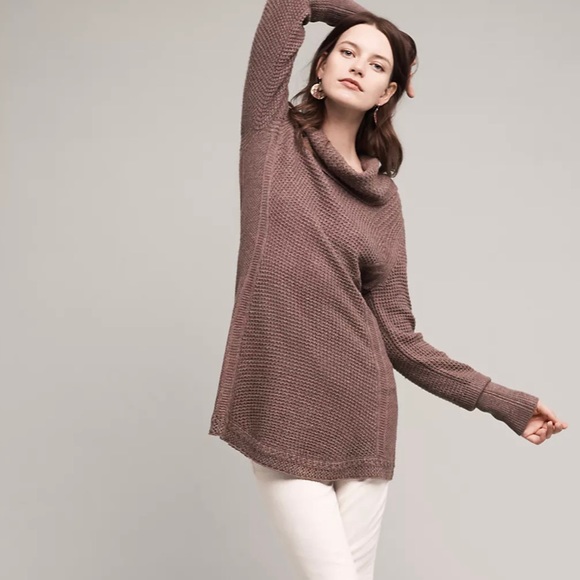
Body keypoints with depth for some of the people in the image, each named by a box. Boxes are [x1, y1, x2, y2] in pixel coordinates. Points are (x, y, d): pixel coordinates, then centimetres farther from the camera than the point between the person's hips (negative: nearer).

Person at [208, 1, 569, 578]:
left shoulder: (381, 197, 7)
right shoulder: (273, 135, 3)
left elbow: (398, 337, 5)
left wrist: (500, 399, 4)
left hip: (361, 415, 3)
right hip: (281, 414, -2)